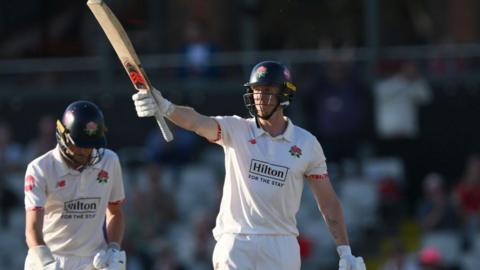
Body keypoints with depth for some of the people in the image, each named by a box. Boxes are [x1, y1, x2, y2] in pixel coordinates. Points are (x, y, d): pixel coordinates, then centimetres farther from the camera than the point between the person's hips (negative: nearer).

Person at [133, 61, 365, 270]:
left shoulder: (307, 144, 3)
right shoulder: (235, 130, 0)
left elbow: (328, 201, 7)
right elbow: (197, 122, -20)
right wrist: (165, 108, -41)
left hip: (281, 246, 1)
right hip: (235, 243, -1)